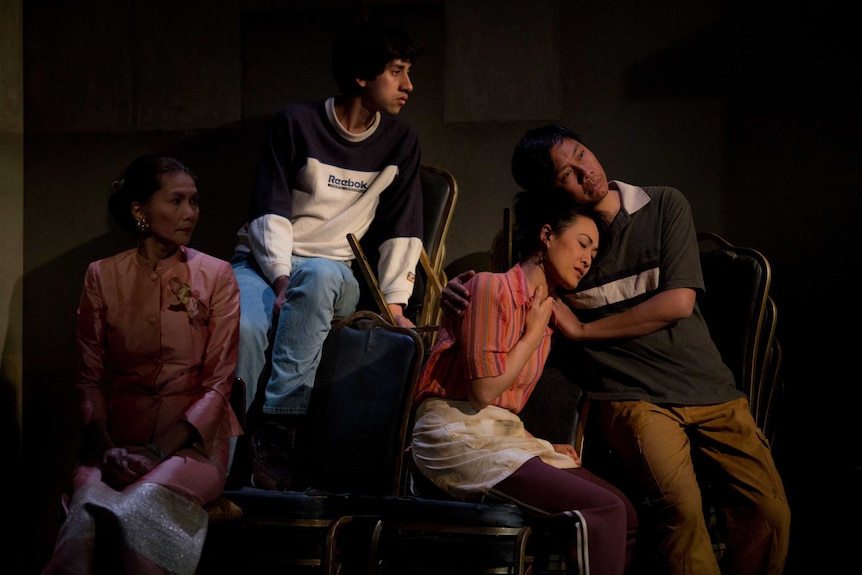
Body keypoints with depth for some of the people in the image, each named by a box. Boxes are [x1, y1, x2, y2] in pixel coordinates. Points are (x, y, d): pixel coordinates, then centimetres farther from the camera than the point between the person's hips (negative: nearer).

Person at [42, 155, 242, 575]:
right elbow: (91, 377, 9)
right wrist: (106, 446, -10)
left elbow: (218, 383, 0)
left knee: (145, 506, -37)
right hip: (119, 433, 1)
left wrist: (159, 451, -13)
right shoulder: (103, 277, 10)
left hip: (192, 435, -1)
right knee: (89, 510, -34)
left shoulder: (215, 276, 5)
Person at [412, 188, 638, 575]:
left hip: (505, 437, 9)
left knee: (625, 515, -4)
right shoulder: (492, 286, -6)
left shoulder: (545, 313, 20)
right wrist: (534, 334, -3)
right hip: (459, 436, -9)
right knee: (604, 511, -24)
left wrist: (544, 448, 6)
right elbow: (485, 390, -15)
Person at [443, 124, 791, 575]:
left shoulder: (664, 206, 3)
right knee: (682, 506, -28)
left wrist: (582, 330, -6)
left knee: (769, 510, -12)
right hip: (634, 396, -2)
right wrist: (463, 295, -8)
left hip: (708, 387, 2)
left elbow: (677, 301, -5)